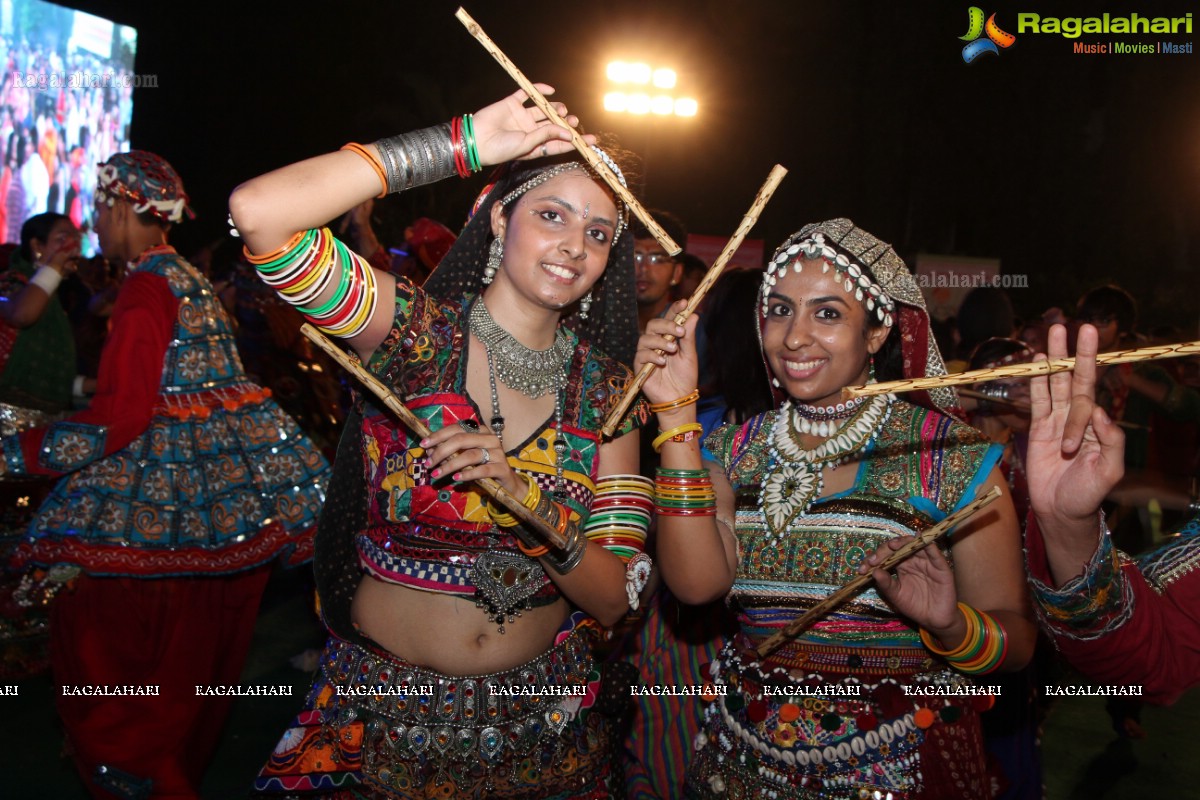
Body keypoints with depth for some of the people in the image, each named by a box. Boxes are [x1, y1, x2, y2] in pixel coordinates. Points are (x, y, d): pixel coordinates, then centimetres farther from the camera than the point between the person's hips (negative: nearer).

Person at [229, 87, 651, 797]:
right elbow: (258, 210, -27)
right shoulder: (416, 330, -12)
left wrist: (532, 505, -27)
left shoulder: (606, 389, -5)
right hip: (381, 714, -2)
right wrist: (466, 143, -23)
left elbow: (613, 602, -8)